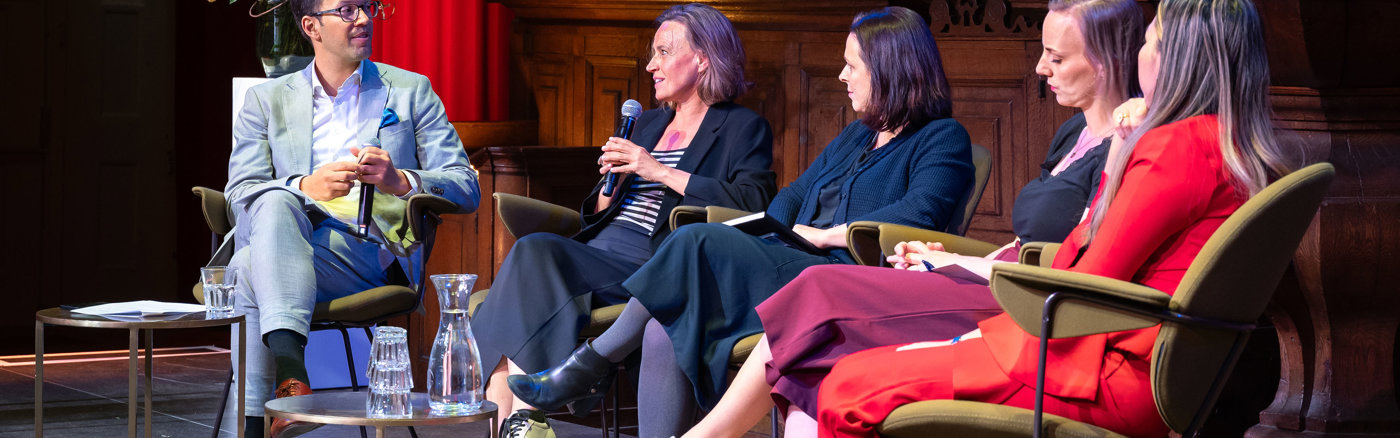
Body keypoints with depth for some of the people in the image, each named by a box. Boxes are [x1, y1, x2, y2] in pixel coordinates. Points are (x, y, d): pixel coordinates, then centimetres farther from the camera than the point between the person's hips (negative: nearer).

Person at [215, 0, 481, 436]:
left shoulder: (411, 91, 19)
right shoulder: (267, 100, 21)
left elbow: (466, 188, 11)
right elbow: (239, 195, 7)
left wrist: (400, 182, -11)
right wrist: (306, 188, -14)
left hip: (367, 250, -2)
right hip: (284, 237, 2)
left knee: (252, 270, -32)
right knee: (275, 201, -37)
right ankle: (289, 366, -53)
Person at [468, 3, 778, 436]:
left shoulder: (744, 128, 8)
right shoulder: (647, 124, 30)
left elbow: (754, 202, -12)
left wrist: (661, 172, -9)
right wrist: (611, 182, 7)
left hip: (651, 267, -7)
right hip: (596, 252, 7)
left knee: (534, 252, -30)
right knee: (531, 251, -27)